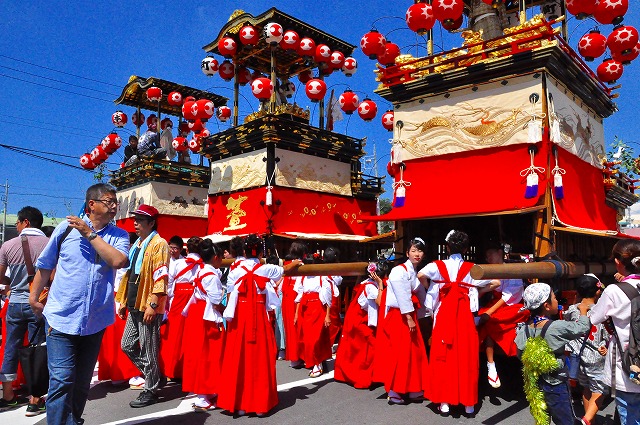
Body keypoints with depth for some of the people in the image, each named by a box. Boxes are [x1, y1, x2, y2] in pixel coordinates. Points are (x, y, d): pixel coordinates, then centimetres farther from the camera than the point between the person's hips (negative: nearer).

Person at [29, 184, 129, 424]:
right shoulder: (66, 228, -1)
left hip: (96, 320, 2)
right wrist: (34, 297, 10)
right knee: (61, 380, -9)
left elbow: (119, 261, -19)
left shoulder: (119, 235, 2)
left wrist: (90, 234, -15)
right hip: (61, 317, -2)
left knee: (83, 381, 15)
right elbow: (45, 265, 9)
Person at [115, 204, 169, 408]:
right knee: (128, 345, 15)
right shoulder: (136, 245, 16)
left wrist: (153, 304, -23)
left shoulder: (158, 244, -12)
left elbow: (160, 277, -19)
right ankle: (154, 376, 30)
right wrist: (123, 301, 18)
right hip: (134, 306, 9)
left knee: (148, 350, 1)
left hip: (148, 307, -9)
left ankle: (150, 391, 15)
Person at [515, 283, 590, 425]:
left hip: (536, 381, 6)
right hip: (556, 385, -6)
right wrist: (583, 311, 10)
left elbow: (520, 354, 2)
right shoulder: (557, 327, -22)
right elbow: (583, 327, -8)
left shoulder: (526, 327, -6)